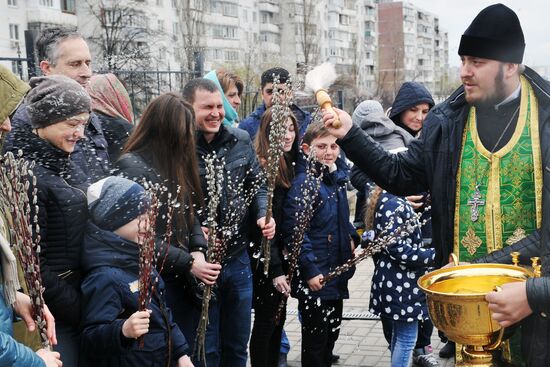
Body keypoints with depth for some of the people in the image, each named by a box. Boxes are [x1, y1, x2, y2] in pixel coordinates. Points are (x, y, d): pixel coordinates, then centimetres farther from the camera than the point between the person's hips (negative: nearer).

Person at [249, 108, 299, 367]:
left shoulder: (289, 165, 8)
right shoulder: (260, 168, -16)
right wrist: (275, 269, -19)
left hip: (283, 255, 8)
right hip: (266, 259, -8)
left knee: (278, 319, 17)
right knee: (265, 321, 4)